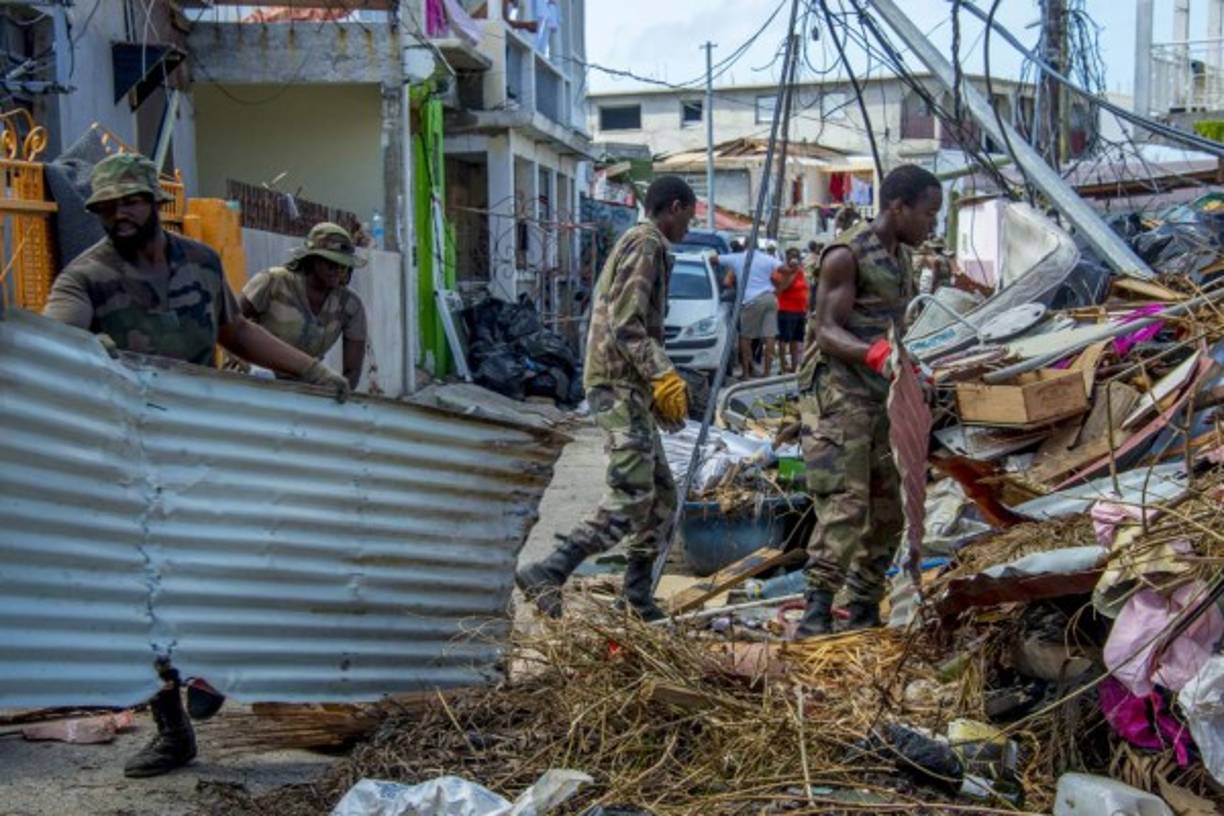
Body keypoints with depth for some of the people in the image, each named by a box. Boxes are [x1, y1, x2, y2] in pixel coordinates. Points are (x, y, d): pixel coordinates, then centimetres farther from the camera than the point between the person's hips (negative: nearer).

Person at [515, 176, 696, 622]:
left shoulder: (638, 244, 23)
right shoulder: (646, 244, -9)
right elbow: (626, 325, -20)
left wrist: (658, 384, 23)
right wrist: (663, 374, -22)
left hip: (628, 387, 11)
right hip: (620, 385, -11)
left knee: (661, 497, 12)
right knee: (630, 498, -15)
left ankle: (638, 599, 16)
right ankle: (546, 575, -15)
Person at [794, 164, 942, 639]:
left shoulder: (900, 260, 18)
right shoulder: (846, 255, -10)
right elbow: (827, 332, -16)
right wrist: (874, 353, -32)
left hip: (881, 398, 9)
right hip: (837, 396, -9)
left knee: (888, 507, 8)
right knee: (844, 504, -15)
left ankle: (863, 610, 17)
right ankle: (817, 612, -14)